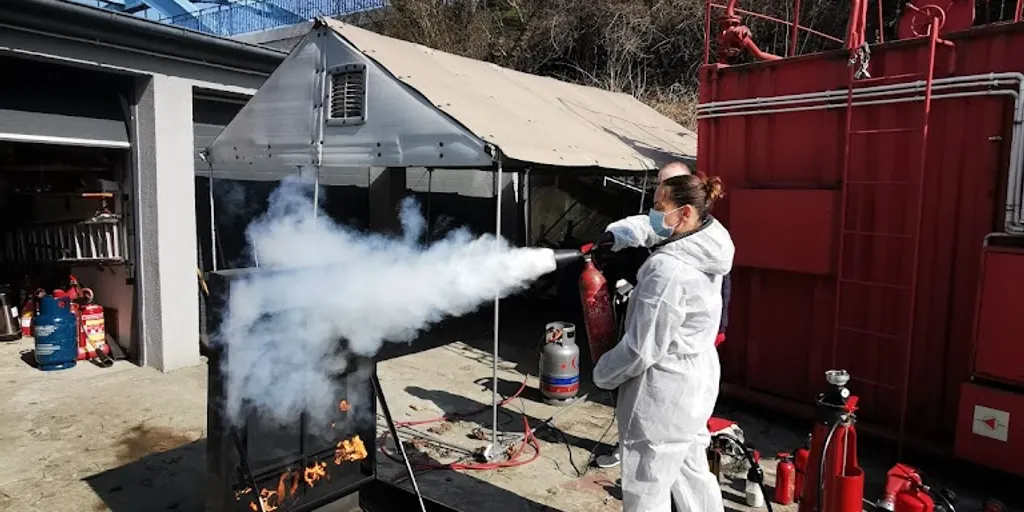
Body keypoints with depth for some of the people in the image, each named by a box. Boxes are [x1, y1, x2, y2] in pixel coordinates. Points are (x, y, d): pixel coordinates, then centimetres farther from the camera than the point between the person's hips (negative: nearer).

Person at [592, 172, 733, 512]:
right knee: (693, 473, 25)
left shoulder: (668, 269, -28)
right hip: (696, 380, 10)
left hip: (664, 394, -9)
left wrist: (602, 373, -8)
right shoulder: (704, 252, 0)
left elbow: (642, 348, -24)